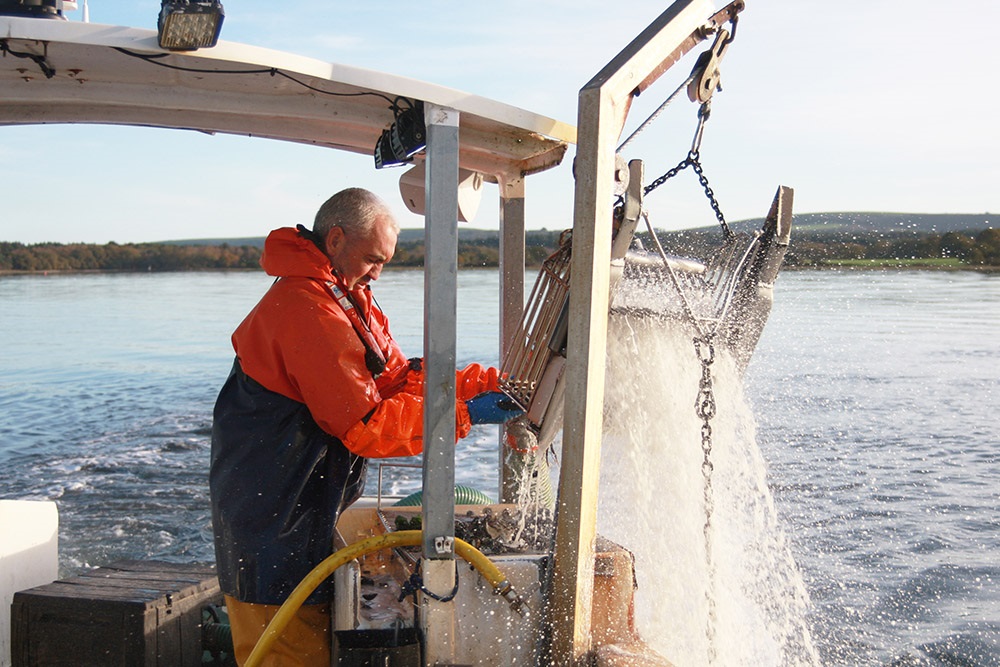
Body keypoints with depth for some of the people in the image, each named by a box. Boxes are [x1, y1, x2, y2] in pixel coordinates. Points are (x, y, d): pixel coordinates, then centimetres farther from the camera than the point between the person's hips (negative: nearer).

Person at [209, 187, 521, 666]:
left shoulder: (352, 301, 13)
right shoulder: (307, 309, -22)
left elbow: (400, 378, 6)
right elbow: (366, 424, -23)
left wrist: (492, 383, -4)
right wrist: (464, 415, -19)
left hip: (309, 510, 10)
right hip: (274, 519, -10)